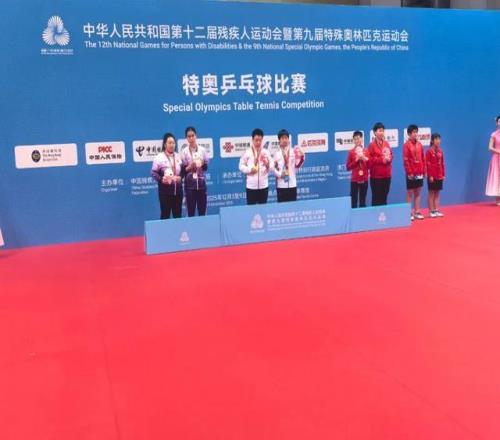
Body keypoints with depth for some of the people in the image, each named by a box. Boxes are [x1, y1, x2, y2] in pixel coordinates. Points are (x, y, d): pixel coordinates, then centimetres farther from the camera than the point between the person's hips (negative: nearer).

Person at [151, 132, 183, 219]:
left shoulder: (178, 156, 9)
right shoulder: (159, 157, -4)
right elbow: (153, 172, -6)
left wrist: (181, 177, -3)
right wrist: (162, 179, -20)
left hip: (177, 188, 4)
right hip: (165, 188, -4)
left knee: (178, 214, 8)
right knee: (165, 214, -1)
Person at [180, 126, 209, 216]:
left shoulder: (202, 150, 5)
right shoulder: (184, 152, -1)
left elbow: (206, 167, 9)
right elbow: (182, 170, -2)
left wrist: (202, 164, -12)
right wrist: (190, 167, -20)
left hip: (201, 183, 2)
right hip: (190, 184, -2)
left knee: (202, 211, 4)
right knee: (191, 212, 0)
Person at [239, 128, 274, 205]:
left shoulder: (266, 152, 6)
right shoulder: (247, 152, 2)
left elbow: (272, 168, 4)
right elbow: (241, 166, 3)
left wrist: (268, 165, -18)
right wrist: (250, 169, -13)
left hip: (264, 185, 2)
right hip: (251, 186, -2)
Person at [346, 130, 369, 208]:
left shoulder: (366, 151, 5)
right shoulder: (351, 152, -2)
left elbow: (370, 165, 6)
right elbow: (348, 167, -3)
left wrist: (365, 159, -10)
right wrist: (356, 160, -13)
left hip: (364, 179, 2)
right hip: (354, 180, -2)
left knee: (363, 201, 8)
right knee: (354, 200, -2)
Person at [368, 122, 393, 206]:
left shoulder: (386, 143, 12)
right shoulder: (372, 145, -8)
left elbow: (391, 155, 15)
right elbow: (370, 159, -13)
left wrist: (388, 158, -7)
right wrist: (382, 159, -16)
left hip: (387, 175, 6)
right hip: (376, 176, -6)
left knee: (384, 197, 11)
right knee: (376, 197, -3)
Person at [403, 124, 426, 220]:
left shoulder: (419, 144, 10)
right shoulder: (406, 145, -7)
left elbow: (423, 159, 12)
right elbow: (405, 160, -12)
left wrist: (424, 171, 7)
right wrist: (409, 172, -16)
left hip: (419, 173, 5)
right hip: (411, 173, -5)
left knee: (418, 193, 9)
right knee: (410, 193, 1)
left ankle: (417, 212, 15)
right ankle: (409, 213, 6)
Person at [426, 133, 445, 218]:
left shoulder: (440, 151, 8)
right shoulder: (429, 151, -9)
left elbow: (442, 163, 11)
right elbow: (428, 164, -12)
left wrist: (443, 174, 8)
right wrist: (430, 175, -16)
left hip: (439, 176, 6)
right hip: (432, 176, -6)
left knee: (437, 193, 9)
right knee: (431, 193, 0)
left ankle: (436, 210, 14)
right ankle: (431, 211, 5)